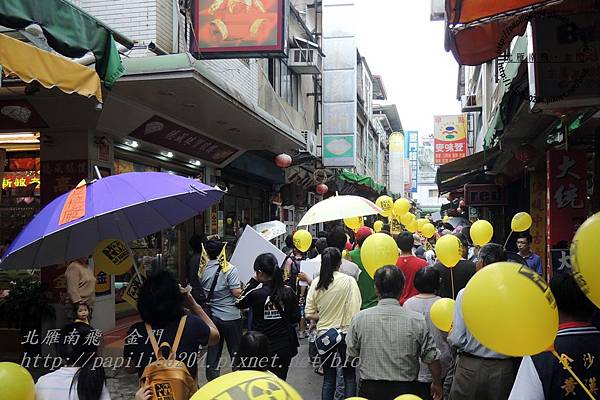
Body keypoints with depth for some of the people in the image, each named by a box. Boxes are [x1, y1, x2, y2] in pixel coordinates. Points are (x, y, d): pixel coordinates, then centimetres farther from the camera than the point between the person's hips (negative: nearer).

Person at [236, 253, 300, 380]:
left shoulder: (255, 294, -16)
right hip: (285, 347, 3)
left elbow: (239, 303, 4)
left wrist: (252, 281, 0)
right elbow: (296, 318, 0)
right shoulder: (288, 292, -8)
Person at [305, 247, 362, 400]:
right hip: (345, 333, -2)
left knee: (328, 378, 13)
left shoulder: (316, 282, -5)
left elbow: (309, 314, -2)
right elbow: (355, 312, -14)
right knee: (350, 376, 15)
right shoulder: (349, 281, -12)